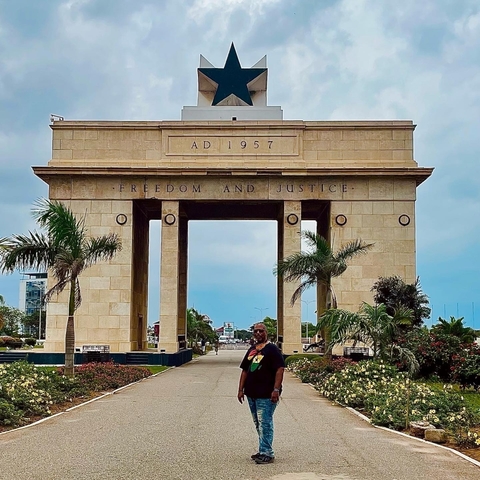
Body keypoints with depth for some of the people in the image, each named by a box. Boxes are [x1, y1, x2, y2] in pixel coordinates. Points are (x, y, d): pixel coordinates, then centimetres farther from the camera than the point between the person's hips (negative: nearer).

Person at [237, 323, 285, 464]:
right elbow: (244, 370, 19)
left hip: (266, 395, -8)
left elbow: (280, 369, -14)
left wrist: (276, 390, -21)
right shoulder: (251, 350, 16)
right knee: (258, 424, 14)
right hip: (251, 393, 8)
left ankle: (267, 453, -3)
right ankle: (263, 451, 23)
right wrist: (241, 389, 13)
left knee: (264, 424, -7)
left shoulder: (272, 349, -6)